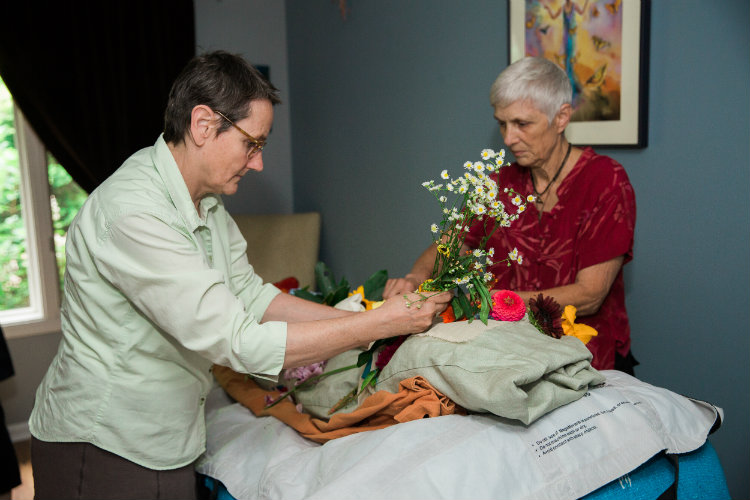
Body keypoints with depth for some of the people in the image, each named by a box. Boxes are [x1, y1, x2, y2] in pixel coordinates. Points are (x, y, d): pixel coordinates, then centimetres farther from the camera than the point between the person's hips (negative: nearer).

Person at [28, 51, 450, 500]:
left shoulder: (207, 202, 3)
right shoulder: (132, 213, -28)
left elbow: (251, 296, 5)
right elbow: (238, 342, -31)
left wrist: (363, 320, -4)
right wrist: (381, 323, -25)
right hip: (103, 450, -8)